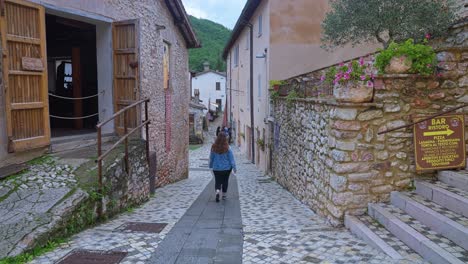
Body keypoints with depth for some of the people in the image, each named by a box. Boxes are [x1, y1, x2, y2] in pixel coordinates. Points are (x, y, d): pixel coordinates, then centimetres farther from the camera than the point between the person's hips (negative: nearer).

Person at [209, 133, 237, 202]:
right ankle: (224, 195, 23)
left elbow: (211, 158, 4)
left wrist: (211, 166, 18)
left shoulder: (214, 148, -7)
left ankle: (217, 191, -19)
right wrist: (234, 167, -2)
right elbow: (231, 158, -9)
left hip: (216, 168, 1)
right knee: (225, 182, 15)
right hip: (226, 168, -1)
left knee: (217, 182, 7)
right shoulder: (227, 148, -13)